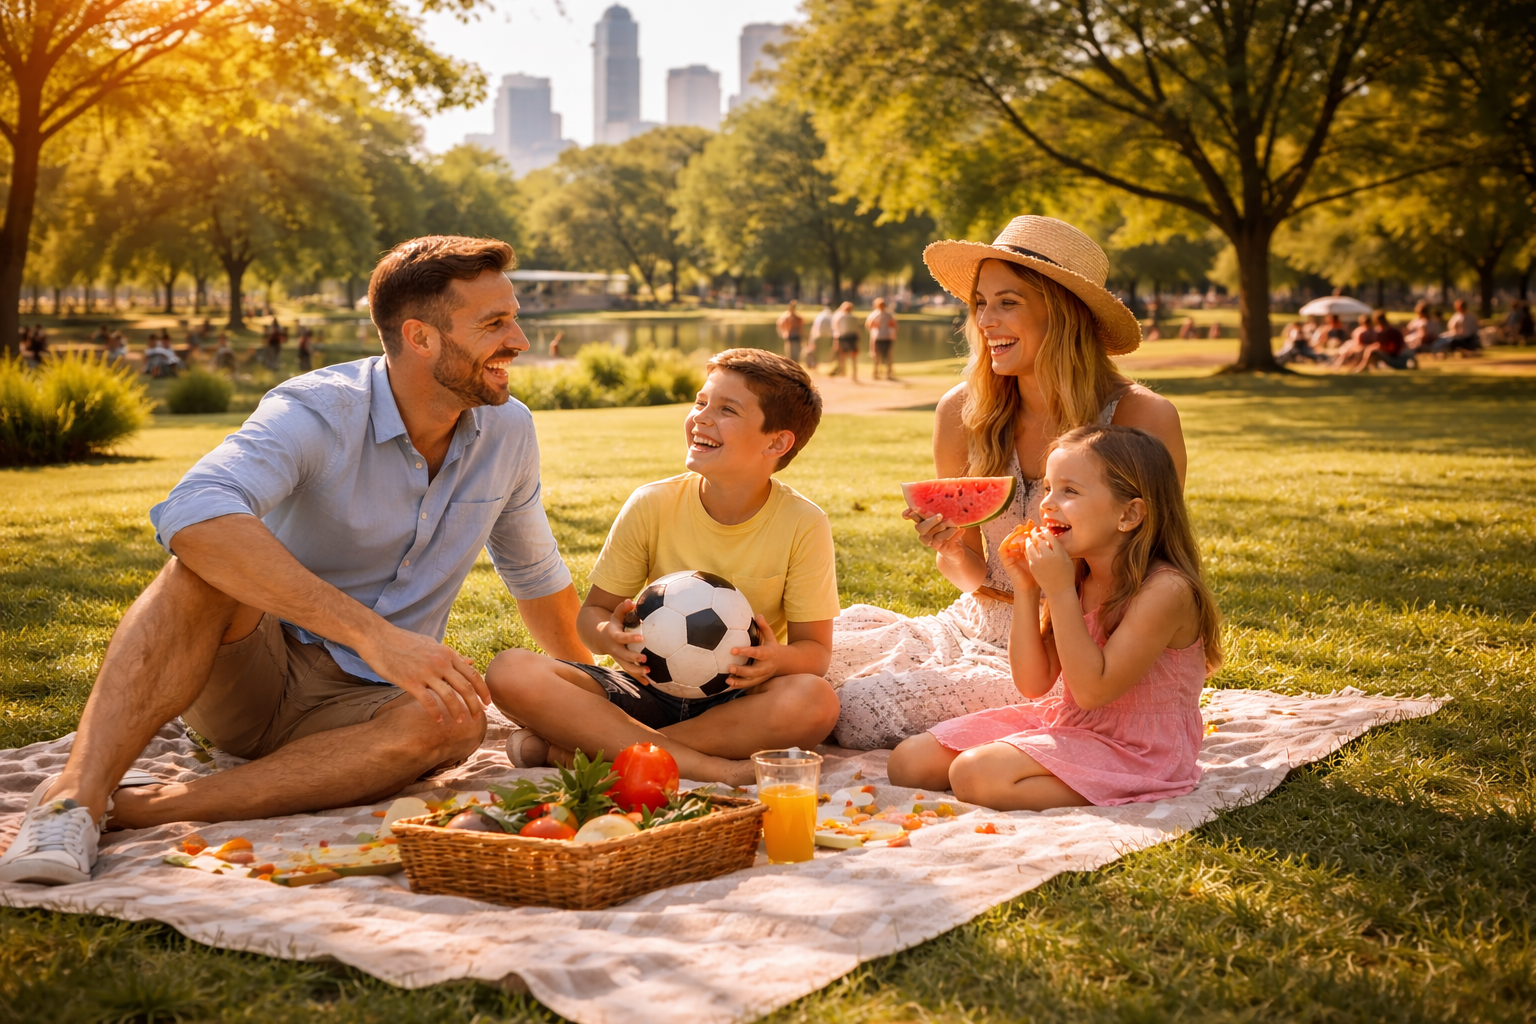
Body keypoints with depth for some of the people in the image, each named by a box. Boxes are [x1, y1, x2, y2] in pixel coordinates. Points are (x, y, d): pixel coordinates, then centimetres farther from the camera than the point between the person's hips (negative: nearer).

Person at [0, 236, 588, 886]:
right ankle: (75, 796, -43)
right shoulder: (316, 412, -19)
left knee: (456, 720, -32)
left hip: (360, 706, 4)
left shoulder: (507, 431, -1)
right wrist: (373, 633, -47)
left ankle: (145, 809, -36)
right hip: (249, 680, -3)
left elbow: (534, 571, 19)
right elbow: (193, 515, -40)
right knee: (215, 558, -33)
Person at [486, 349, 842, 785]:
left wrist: (780, 660, -31)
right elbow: (594, 610, 1)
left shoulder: (804, 525, -9)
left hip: (738, 699, -1)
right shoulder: (651, 506, -5)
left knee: (816, 701, -38)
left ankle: (573, 750, -30)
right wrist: (609, 635, -24)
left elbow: (815, 648, -6)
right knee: (510, 672, -24)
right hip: (650, 686, 1)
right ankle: (715, 769, -32)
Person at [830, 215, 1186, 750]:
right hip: (976, 633, 5)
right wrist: (954, 552, -18)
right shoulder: (962, 412, -3)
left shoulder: (1141, 418, -14)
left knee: (860, 711, -20)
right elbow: (972, 574, 6)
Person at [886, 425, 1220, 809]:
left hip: (1134, 750, -8)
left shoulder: (1166, 590, -21)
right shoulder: (1077, 576, 2)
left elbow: (1093, 690, -24)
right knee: (908, 761, -2)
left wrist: (1060, 591, -24)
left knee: (976, 774, -26)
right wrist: (1026, 590, -8)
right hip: (1063, 721, 8)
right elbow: (1034, 684, 1)